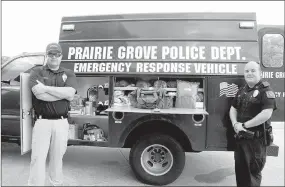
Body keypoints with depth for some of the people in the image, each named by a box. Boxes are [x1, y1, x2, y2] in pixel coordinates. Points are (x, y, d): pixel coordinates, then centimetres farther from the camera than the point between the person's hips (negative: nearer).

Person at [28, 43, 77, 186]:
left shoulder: (69, 74, 8)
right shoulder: (36, 72, 3)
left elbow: (70, 94, -11)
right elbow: (39, 94, -16)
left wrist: (46, 87, -11)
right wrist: (63, 93, -11)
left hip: (61, 122, 2)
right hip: (42, 122, -2)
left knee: (57, 159, 15)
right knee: (37, 159, 1)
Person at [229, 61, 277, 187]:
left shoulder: (265, 90, -11)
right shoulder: (242, 90, 11)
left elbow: (266, 114, -22)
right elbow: (233, 109, 15)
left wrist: (244, 125, -18)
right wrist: (235, 124, -4)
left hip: (256, 137, -7)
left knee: (253, 170, 6)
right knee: (240, 169, 19)